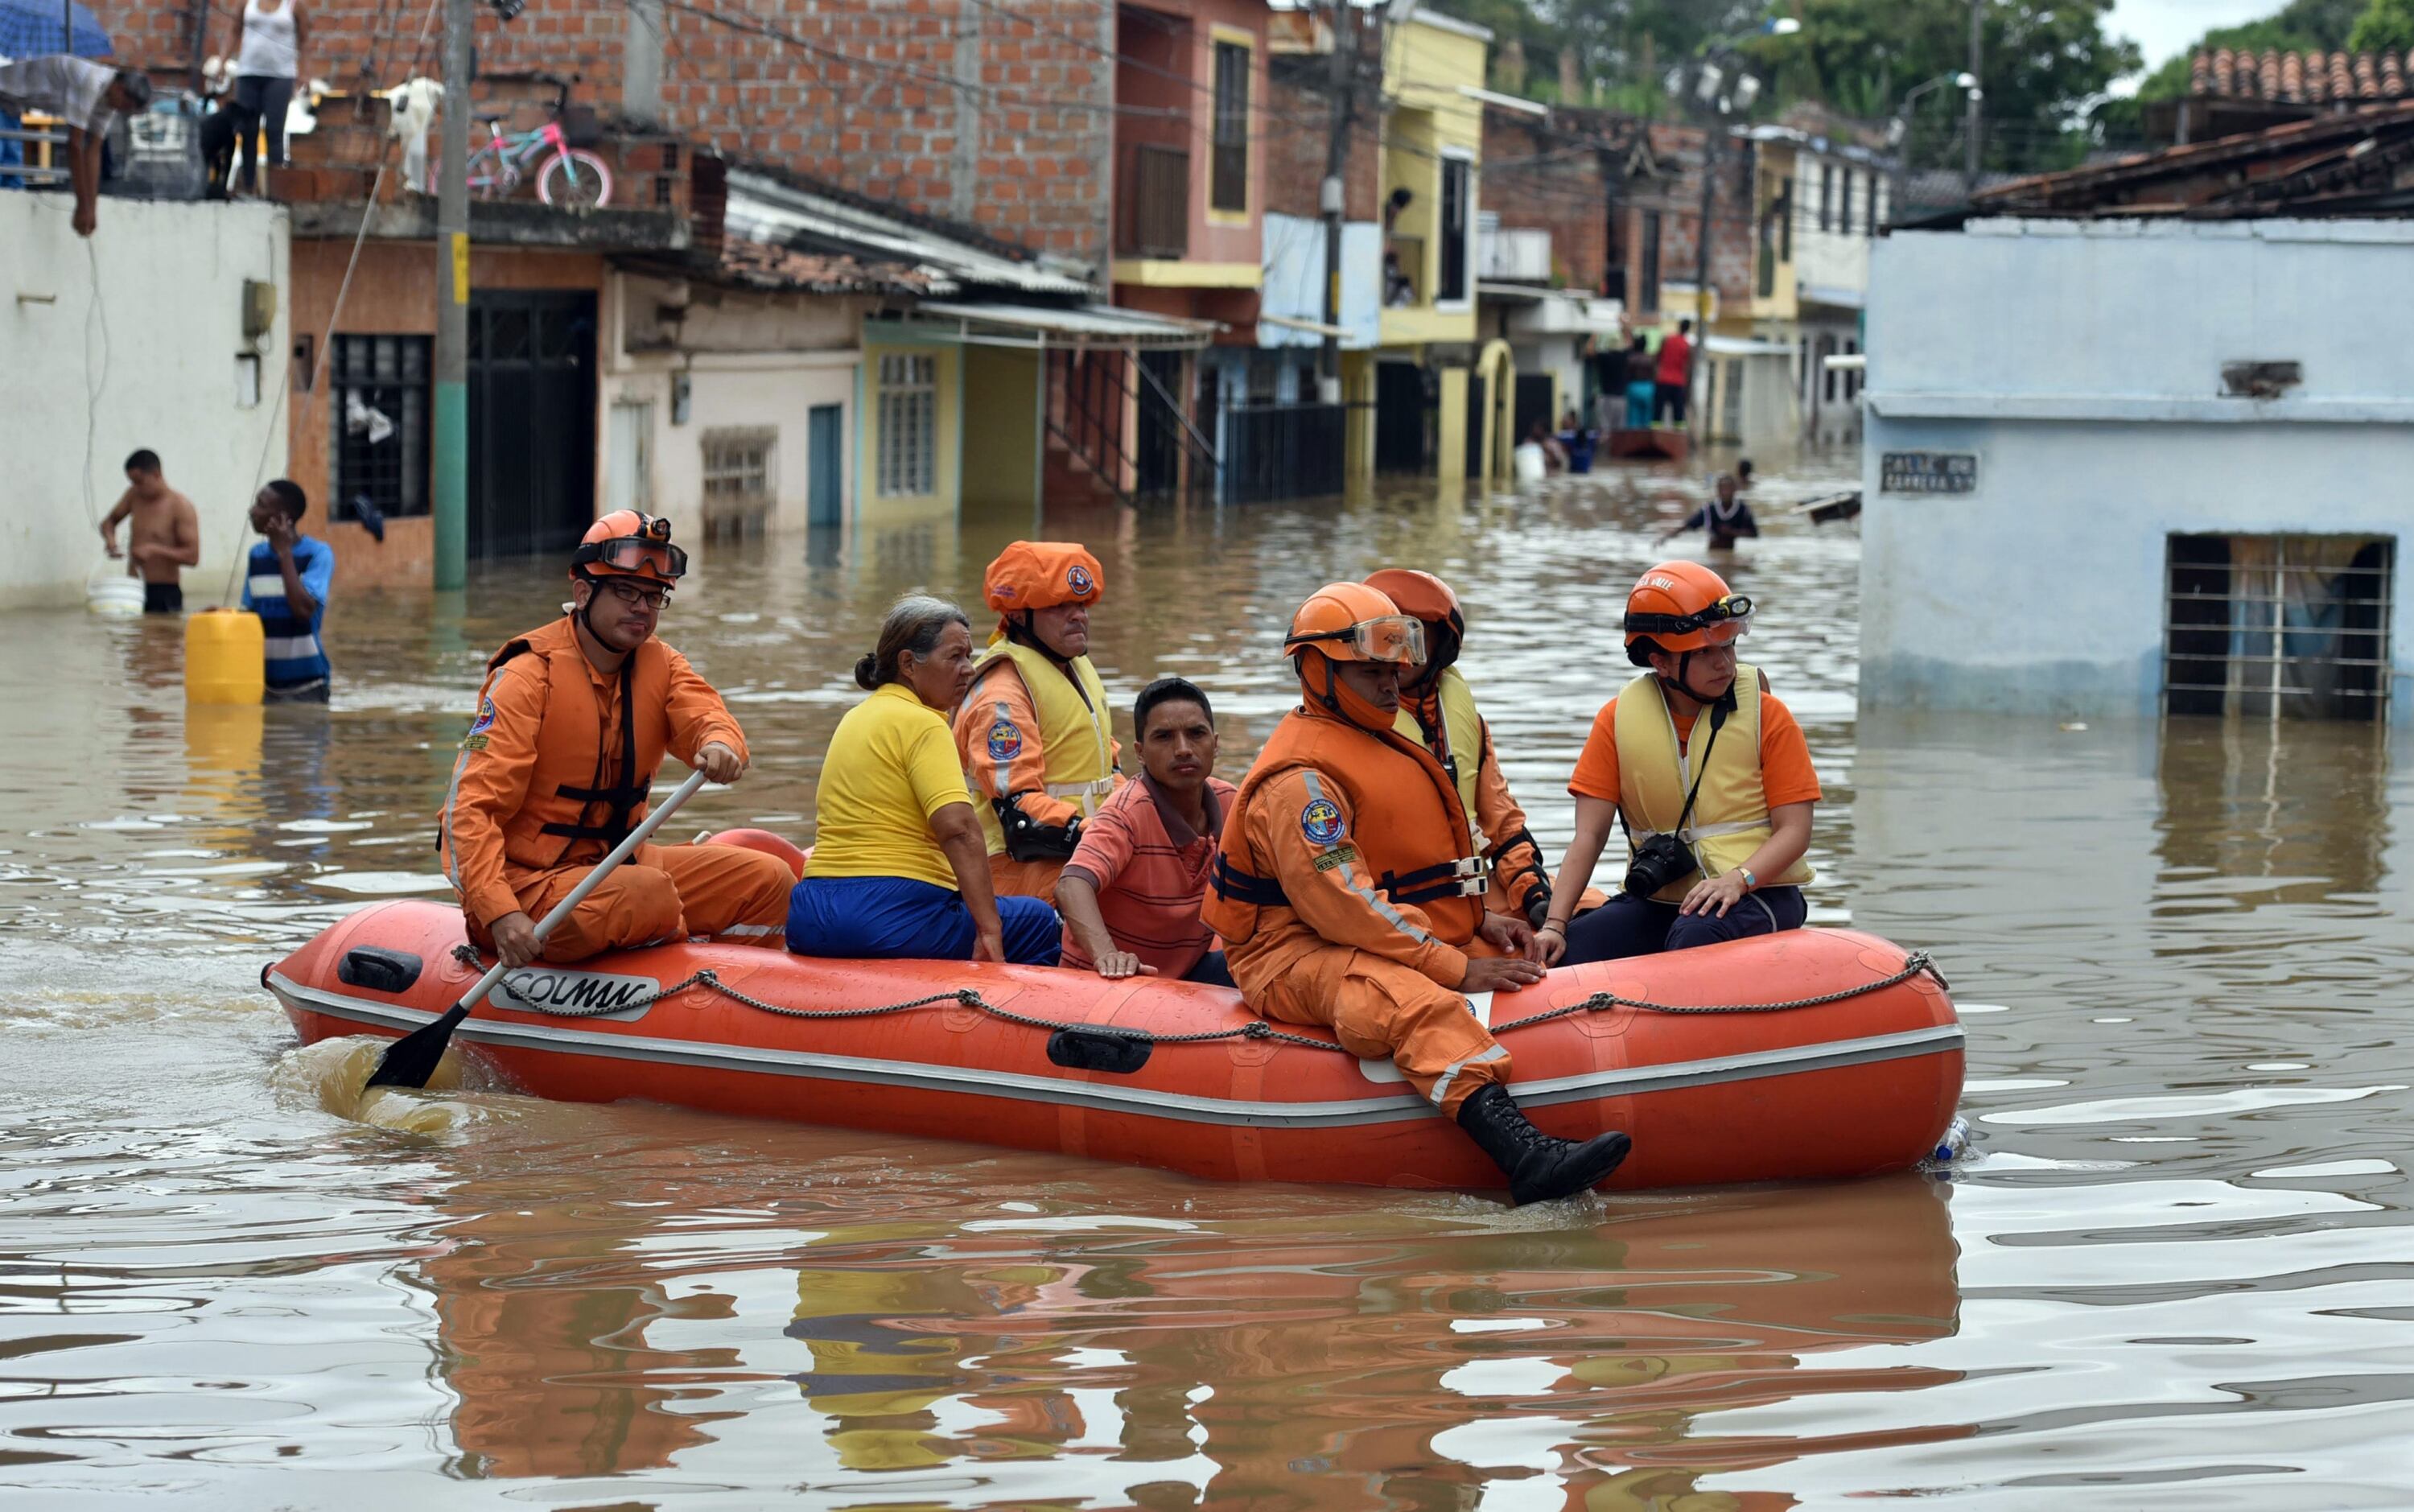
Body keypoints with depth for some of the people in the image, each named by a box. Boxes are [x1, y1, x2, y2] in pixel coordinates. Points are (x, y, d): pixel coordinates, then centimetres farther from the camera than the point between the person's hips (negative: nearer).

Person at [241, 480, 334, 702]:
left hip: (305, 684, -5)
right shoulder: (257, 555, 7)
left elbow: (304, 609, -22)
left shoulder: (318, 553, -10)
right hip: (264, 681, 5)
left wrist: (284, 552, -17)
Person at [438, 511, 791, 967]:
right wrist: (501, 914, -34)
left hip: (615, 862, 7)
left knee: (768, 879, -2)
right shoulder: (528, 677, -14)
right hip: (525, 882, -7)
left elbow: (702, 714, -14)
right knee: (651, 895, -33)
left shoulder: (660, 666, 7)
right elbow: (472, 807, -20)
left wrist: (720, 744, -41)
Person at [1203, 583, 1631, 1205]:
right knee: (1416, 1004, -40)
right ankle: (1524, 1154, -62)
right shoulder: (1299, 780, -13)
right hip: (1300, 957, -11)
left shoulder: (1383, 749, 21)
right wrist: (1458, 968, -23)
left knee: (1525, 977, -8)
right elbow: (1339, 904, -22)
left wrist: (1479, 921, 8)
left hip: (1395, 946, 11)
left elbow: (1418, 867, 28)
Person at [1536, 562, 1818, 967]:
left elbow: (1795, 830, -5)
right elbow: (1589, 835, 0)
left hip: (1755, 893, -3)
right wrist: (1554, 925, -13)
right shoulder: (1619, 719, 4)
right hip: (1658, 901, 3)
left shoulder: (1767, 715, -1)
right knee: (1570, 950, -23)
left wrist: (1738, 880, -24)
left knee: (1694, 937, -37)